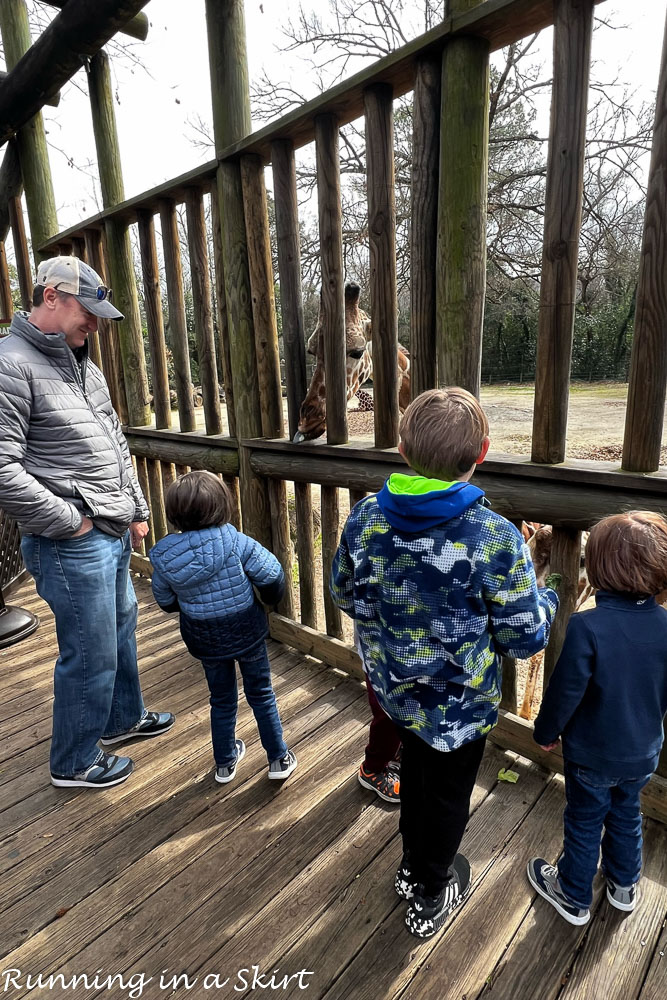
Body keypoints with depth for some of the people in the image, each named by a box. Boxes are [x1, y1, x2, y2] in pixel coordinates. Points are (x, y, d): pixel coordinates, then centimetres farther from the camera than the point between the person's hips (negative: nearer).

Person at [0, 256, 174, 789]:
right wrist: (69, 522, -15)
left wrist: (137, 510, 15)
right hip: (72, 544, -9)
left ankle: (123, 717, 45)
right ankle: (75, 763, 28)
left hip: (114, 533, 9)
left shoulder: (84, 365, 13)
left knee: (121, 629, 22)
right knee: (91, 654, 4)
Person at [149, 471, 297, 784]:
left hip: (204, 639, 2)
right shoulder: (236, 542, -24)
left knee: (222, 700, 23)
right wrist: (270, 598, 4)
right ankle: (279, 759, 31)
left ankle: (224, 763, 40)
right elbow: (273, 575, -18)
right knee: (261, 694, 18)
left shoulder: (163, 555, -14)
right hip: (247, 631, -2)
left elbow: (166, 602, 0)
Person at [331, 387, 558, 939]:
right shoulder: (495, 539, -28)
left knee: (417, 767, 32)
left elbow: (345, 596, -1)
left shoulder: (365, 519, -16)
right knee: (448, 794, 23)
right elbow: (525, 637, -17)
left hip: (394, 688, 4)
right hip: (459, 703, -4)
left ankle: (412, 864, 57)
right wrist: (545, 597, 3)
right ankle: (429, 897, 49)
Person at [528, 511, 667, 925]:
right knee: (626, 814, 28)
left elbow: (565, 693, -24)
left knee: (584, 823, 18)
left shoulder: (587, 627, -33)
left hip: (592, 755, -4)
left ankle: (575, 897, 40)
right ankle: (624, 885, 51)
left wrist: (546, 732, -5)